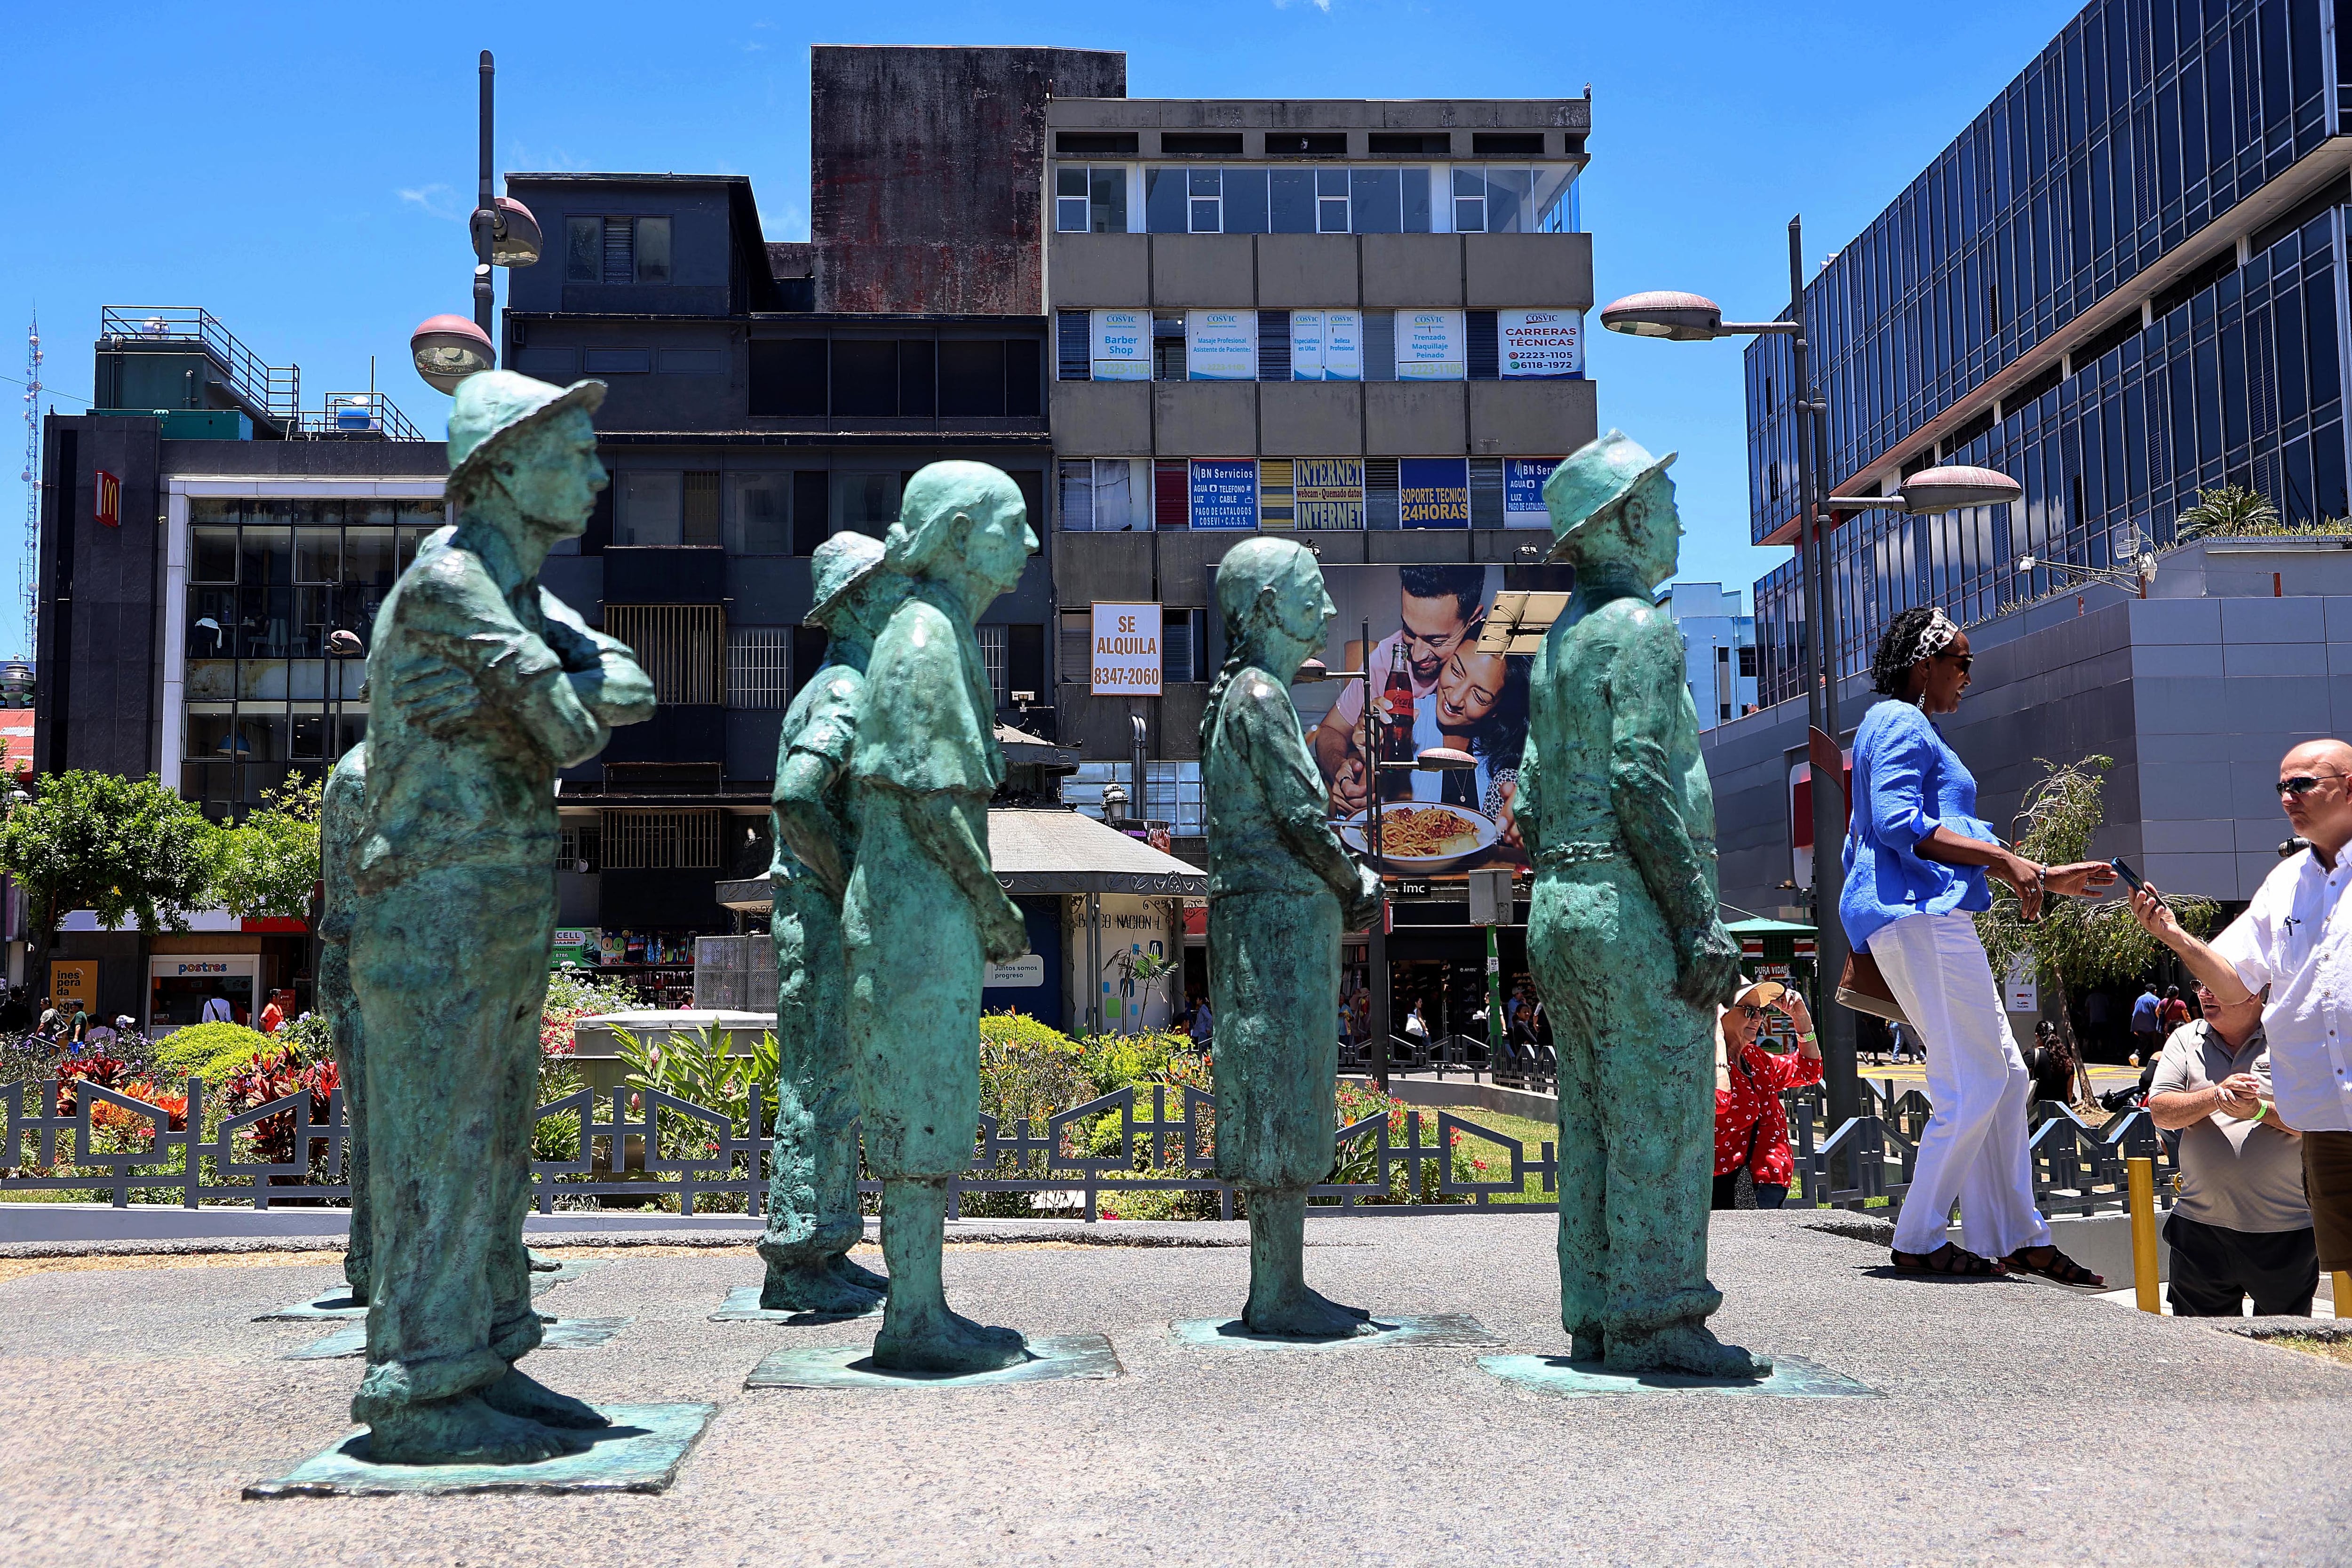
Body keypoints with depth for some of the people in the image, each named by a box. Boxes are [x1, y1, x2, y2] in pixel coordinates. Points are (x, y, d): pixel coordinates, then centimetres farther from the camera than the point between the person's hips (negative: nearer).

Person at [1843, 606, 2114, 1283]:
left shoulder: (1903, 727, 28)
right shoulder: (1901, 723, -5)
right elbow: (1900, 823, -19)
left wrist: (2043, 877, 28)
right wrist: (2003, 858, -21)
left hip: (1929, 918, 11)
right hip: (1921, 915, -11)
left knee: (2003, 1076, 10)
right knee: (1973, 1082, -9)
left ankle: (2016, 1238, 13)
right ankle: (1917, 1240, -3)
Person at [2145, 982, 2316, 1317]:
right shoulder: (2185, 1039, 7)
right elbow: (2160, 1112, -2)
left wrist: (2261, 1110, -22)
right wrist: (2216, 1096, -18)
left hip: (2286, 1229, -2)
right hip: (2201, 1225, 2)